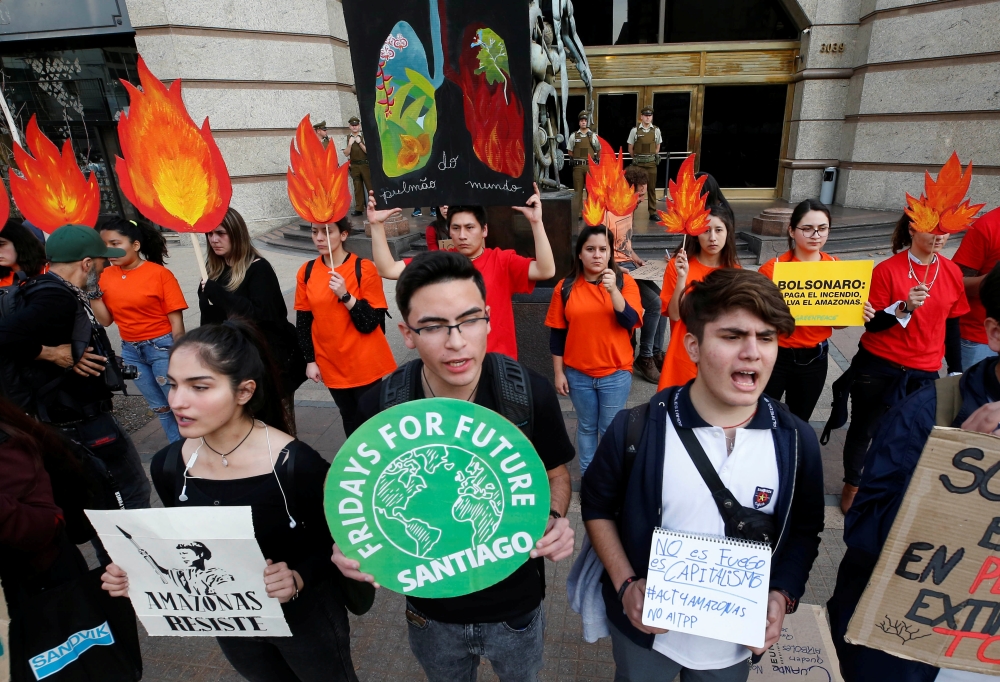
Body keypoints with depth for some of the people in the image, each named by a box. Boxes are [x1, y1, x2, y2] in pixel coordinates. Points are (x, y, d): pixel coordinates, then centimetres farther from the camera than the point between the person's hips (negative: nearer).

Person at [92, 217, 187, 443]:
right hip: (130, 350, 6)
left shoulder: (160, 273, -13)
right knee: (159, 407, 16)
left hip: (162, 347, -6)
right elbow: (106, 320, 3)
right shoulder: (105, 276, 2)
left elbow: (176, 322, -11)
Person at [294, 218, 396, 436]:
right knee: (349, 418, 16)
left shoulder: (364, 269, -12)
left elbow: (370, 323, -15)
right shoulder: (306, 272, 1)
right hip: (331, 364, 4)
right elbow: (303, 320, 7)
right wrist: (310, 360, 5)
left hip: (365, 363, -4)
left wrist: (345, 295, -27)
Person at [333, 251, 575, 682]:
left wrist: (554, 519, -25)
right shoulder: (379, 407, -22)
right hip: (431, 607, 1)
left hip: (517, 603, 0)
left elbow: (555, 474, -5)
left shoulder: (531, 393, -23)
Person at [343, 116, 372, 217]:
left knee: (370, 186, -2)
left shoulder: (364, 136, -1)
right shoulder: (348, 138, 8)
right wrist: (350, 144, -10)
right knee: (357, 187, 6)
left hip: (365, 164, -3)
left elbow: (368, 151, -6)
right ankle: (359, 208, 9)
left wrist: (360, 143, -15)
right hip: (354, 166, 3)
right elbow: (346, 154, 5)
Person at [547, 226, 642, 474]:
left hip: (615, 374, -1)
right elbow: (557, 334, 2)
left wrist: (613, 290, -29)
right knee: (586, 427, 16)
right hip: (577, 374, 1)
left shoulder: (624, 281, -4)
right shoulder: (565, 287, -2)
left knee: (610, 430, 10)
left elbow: (631, 321, -16)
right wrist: (559, 372, 1)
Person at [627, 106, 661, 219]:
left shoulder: (656, 130, 2)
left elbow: (657, 147, 14)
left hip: (651, 164, 2)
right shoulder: (635, 130, -4)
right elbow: (630, 148, 3)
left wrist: (653, 157, 11)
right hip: (638, 164, -2)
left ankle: (653, 212, 13)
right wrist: (636, 159, 10)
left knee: (651, 188, 7)